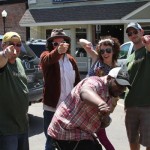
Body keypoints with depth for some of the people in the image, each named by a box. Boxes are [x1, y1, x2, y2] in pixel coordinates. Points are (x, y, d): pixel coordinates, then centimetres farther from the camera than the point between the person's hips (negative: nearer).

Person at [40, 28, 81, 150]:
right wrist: (58, 51, -54)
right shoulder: (45, 56, -7)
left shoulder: (71, 60, 7)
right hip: (51, 108, -4)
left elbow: (77, 82, 13)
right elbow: (48, 59, -33)